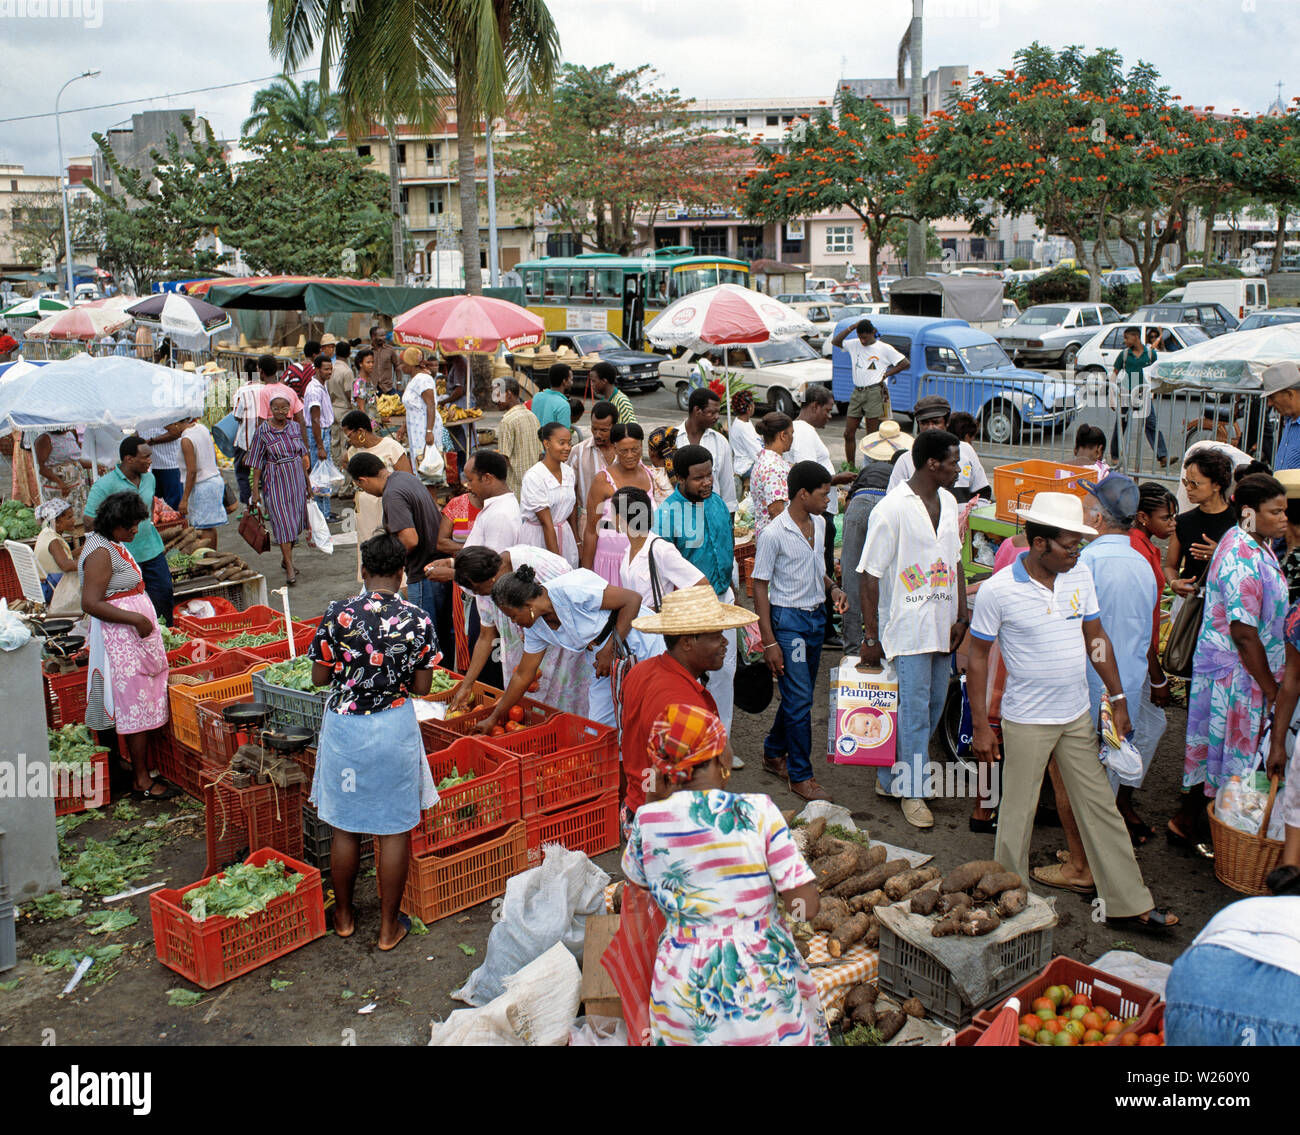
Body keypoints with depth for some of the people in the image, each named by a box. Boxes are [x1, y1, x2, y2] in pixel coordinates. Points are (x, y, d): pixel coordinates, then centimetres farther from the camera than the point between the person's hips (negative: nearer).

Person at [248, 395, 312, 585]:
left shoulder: (295, 427, 4)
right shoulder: (263, 431, -8)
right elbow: (256, 463, -6)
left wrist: (307, 480, 15)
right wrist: (255, 489, -9)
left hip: (296, 479, 4)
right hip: (275, 482, -4)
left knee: (295, 521, 10)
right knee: (282, 522, -9)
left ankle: (285, 558, 31)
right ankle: (290, 569, -10)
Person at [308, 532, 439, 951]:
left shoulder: (338, 615, -12)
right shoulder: (418, 621, -11)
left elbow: (319, 676, -3)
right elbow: (422, 687, -4)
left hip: (344, 727, 1)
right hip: (395, 728, -1)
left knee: (345, 827, 17)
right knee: (395, 829, 12)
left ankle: (343, 915, 34)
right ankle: (389, 925, 22)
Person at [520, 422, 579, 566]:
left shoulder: (568, 472, 3)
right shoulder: (533, 477, -17)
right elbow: (546, 523, -19)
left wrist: (577, 542, 15)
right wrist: (556, 560, -19)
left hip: (565, 535, 6)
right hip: (538, 537, -6)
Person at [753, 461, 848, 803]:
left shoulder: (818, 526, 7)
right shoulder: (774, 534, -16)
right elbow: (760, 587, -13)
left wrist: (833, 587, 1)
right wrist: (769, 641, -16)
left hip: (817, 616, 8)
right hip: (788, 619, -8)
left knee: (799, 694, 16)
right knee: (800, 699, -5)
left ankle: (774, 753, 34)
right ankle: (800, 775, 6)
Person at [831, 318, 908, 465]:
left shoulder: (884, 348, -2)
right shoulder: (854, 344, 9)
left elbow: (905, 363, 2)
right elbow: (835, 342, 2)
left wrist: (887, 374, -5)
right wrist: (851, 328, -4)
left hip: (874, 392, -5)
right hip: (857, 392, 5)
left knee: (872, 435, -3)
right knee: (848, 433, 3)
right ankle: (850, 467, 12)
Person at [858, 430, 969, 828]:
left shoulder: (948, 502, 8)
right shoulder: (892, 509, -15)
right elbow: (870, 576, -13)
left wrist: (961, 617, 8)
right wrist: (870, 638, -13)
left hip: (943, 624, 8)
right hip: (908, 625, -8)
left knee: (934, 705, 13)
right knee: (914, 708, -4)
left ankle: (891, 777, 27)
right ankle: (912, 790, 11)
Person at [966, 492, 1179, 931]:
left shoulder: (1079, 574, 0)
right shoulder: (997, 590, -16)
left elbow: (1095, 638, 10)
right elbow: (978, 656, -9)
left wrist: (1118, 698, 8)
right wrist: (980, 726, -10)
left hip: (1078, 715, 5)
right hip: (1026, 721, -5)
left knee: (1101, 808, 11)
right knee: (1017, 816, 6)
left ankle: (1128, 903, 23)